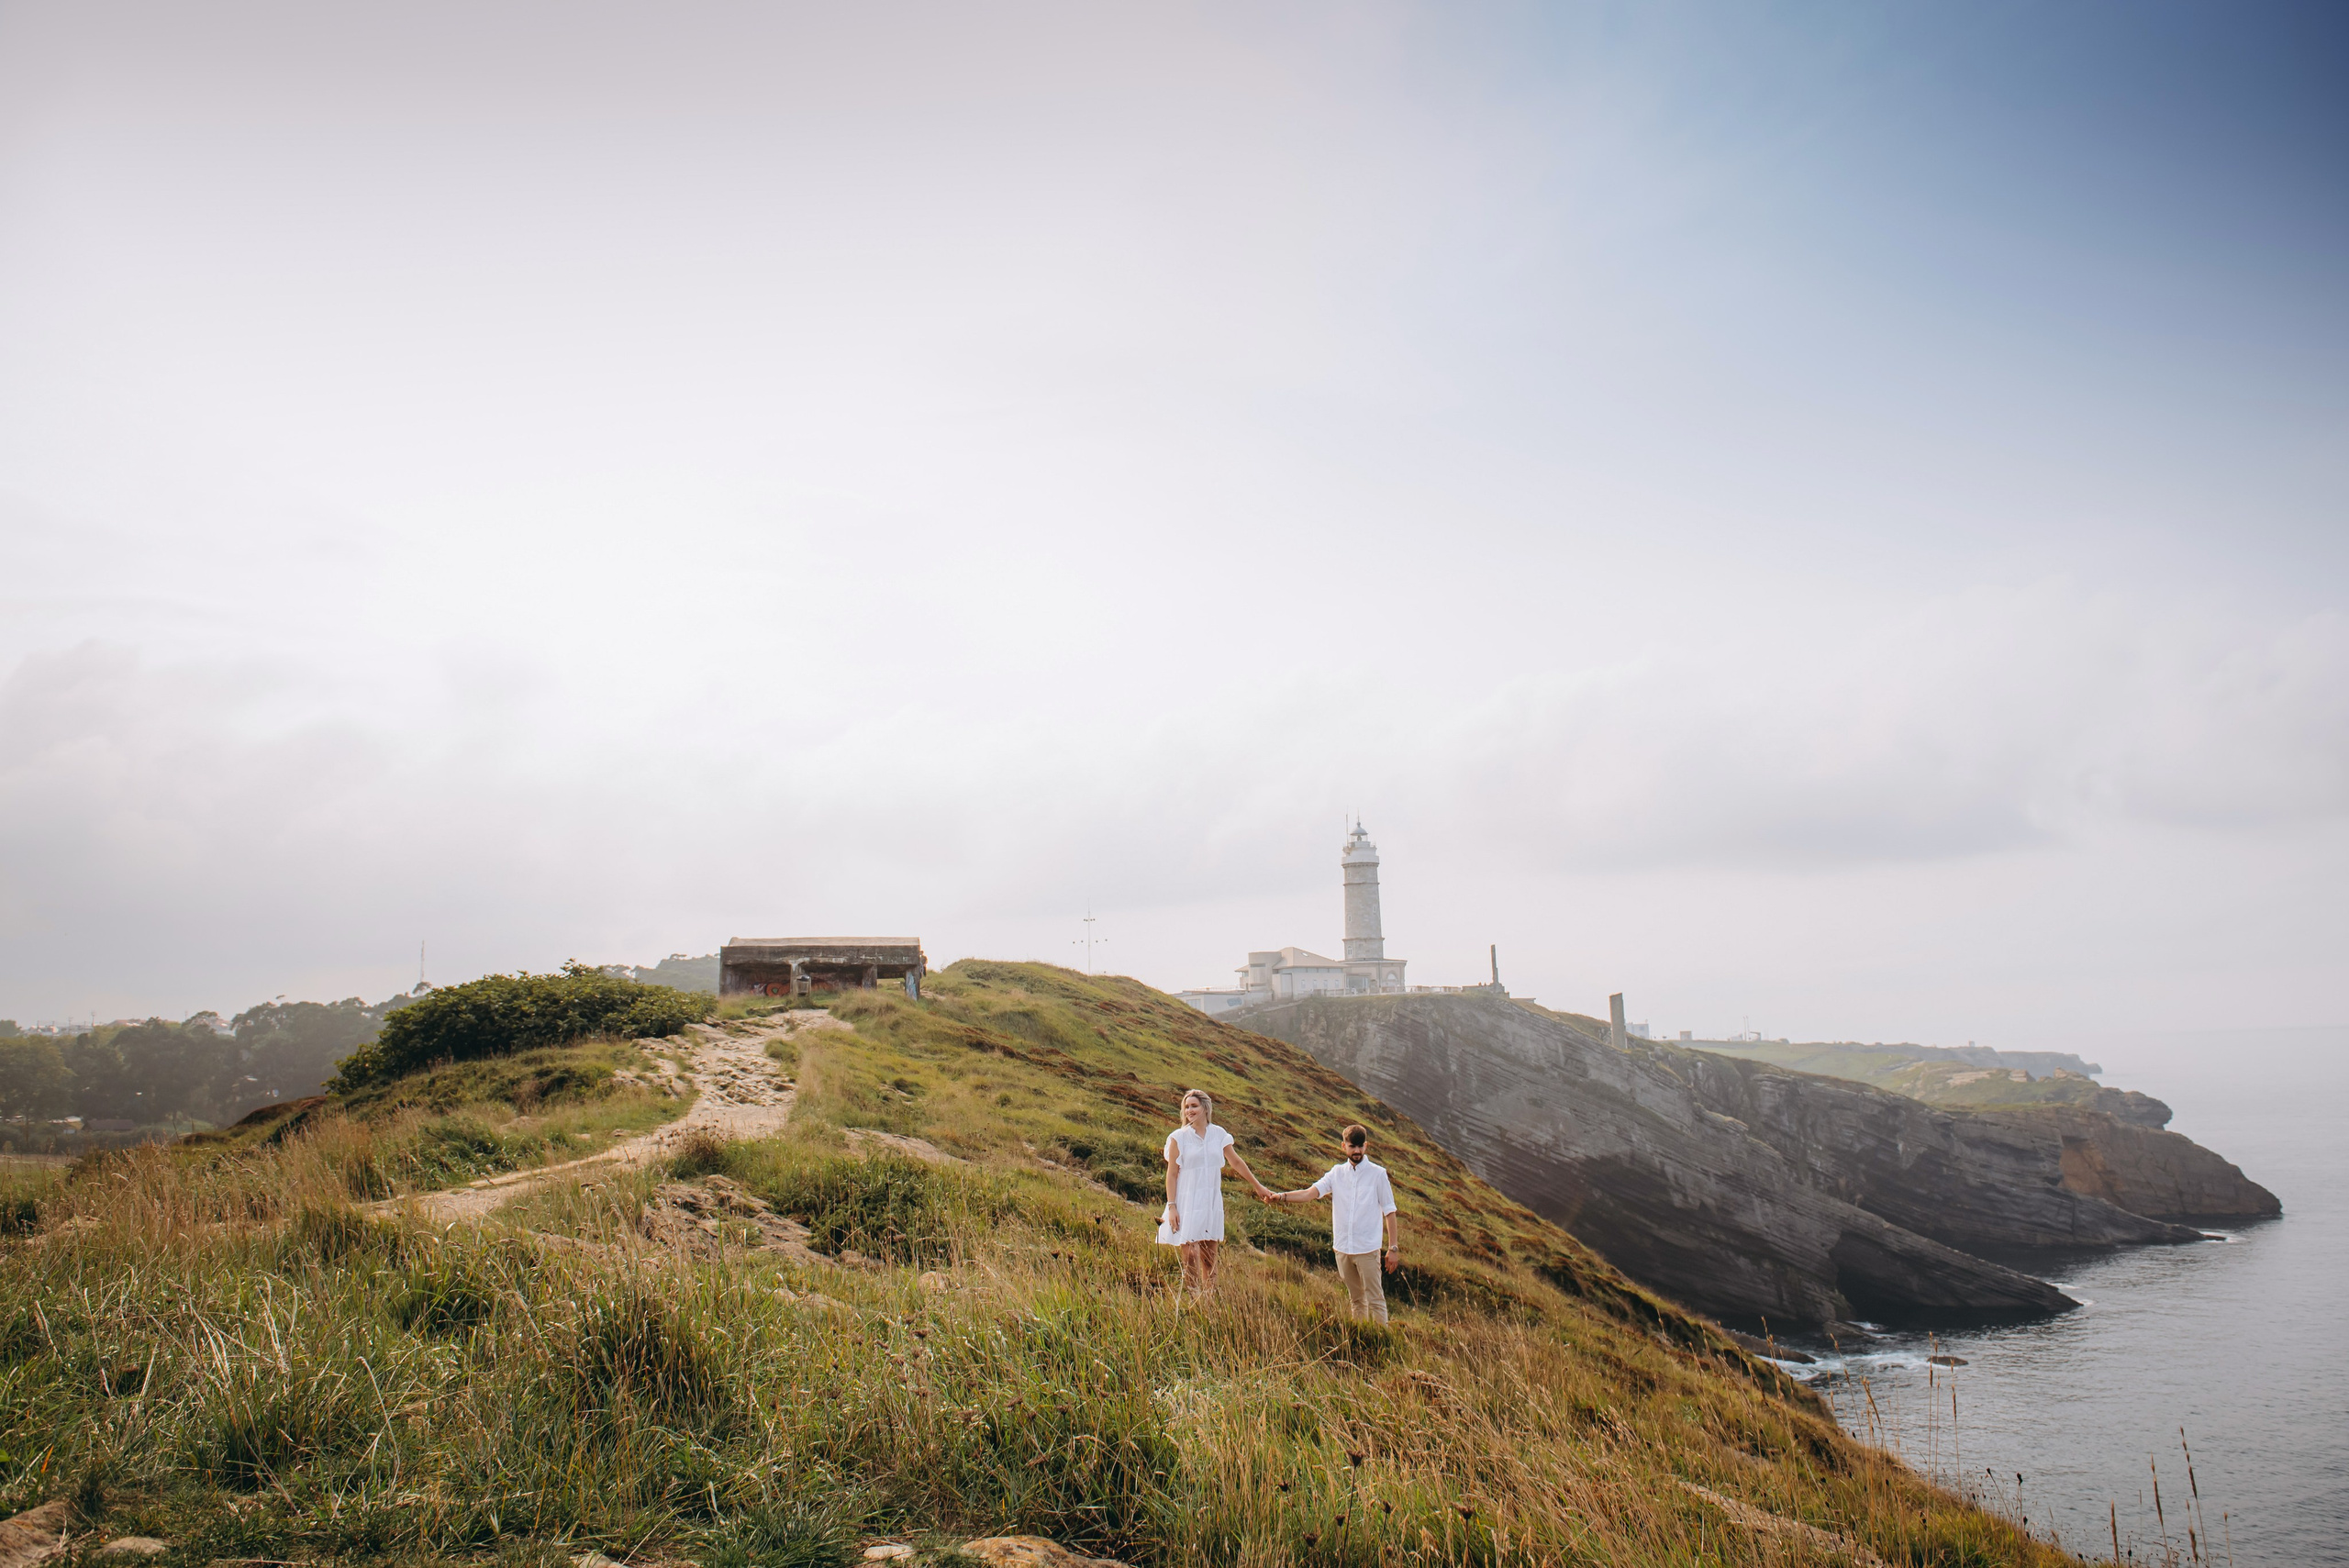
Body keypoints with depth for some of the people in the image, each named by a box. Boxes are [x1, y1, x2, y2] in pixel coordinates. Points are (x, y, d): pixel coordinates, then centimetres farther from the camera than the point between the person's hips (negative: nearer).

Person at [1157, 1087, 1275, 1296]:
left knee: (1210, 1257, 7)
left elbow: (1236, 1162, 15)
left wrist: (1258, 1187, 21)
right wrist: (1171, 1206, -10)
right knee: (1191, 1256, -9)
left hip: (1212, 1203, 4)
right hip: (1188, 1203, -4)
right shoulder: (1178, 1138, -5)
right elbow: (1172, 1174, -4)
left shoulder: (1218, 1134, 4)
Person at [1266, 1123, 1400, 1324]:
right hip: (1343, 1247, 4)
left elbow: (1389, 1212, -1)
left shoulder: (1378, 1174, -3)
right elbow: (1309, 1193, -5)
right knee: (1356, 1299, 14)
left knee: (1375, 1298, -4)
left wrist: (1393, 1248, -5)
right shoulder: (1337, 1173, 6)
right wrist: (1282, 1196, -21)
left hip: (1367, 1248, -4)